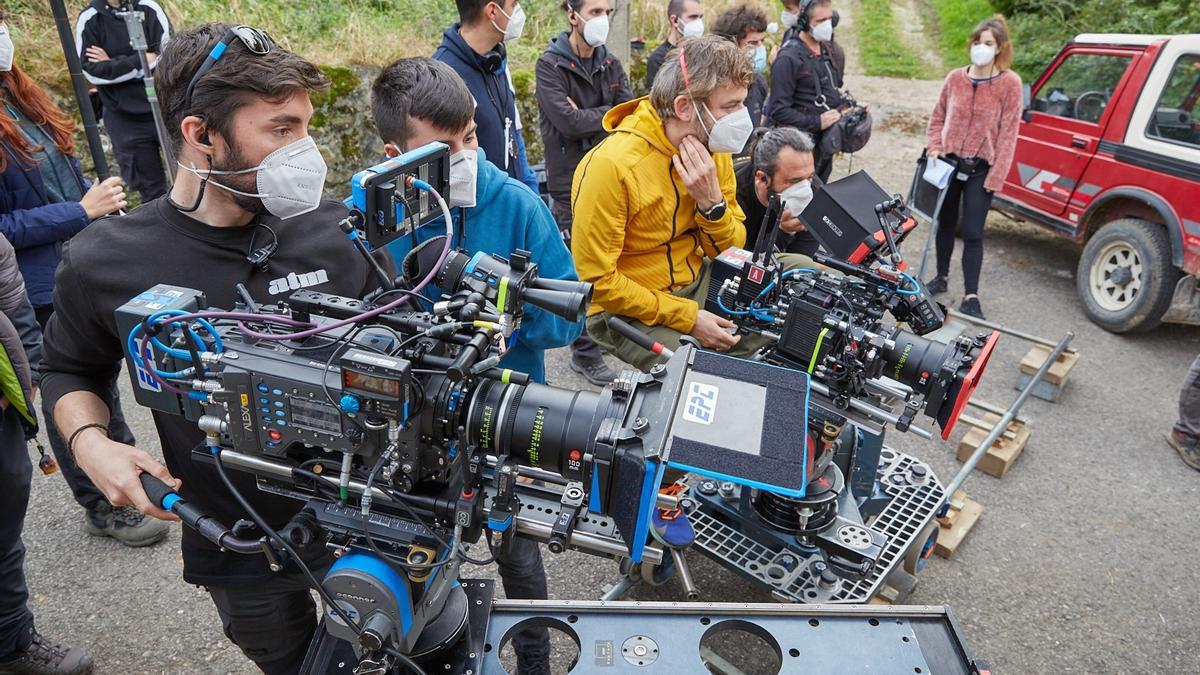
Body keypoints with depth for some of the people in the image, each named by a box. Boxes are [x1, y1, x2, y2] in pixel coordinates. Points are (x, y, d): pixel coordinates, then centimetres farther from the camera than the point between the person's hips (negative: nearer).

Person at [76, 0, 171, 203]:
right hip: (123, 118, 0)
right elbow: (92, 71, -10)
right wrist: (143, 60, -14)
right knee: (150, 186, 9)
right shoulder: (89, 19, -2)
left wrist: (114, 66, -11)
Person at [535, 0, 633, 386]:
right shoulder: (551, 65, -8)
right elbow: (568, 122, -21)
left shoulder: (610, 65, 10)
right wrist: (608, 113, -7)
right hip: (572, 183, -6)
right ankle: (586, 352, 14)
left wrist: (587, 115, -15)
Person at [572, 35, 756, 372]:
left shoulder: (712, 148, -4)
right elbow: (597, 280, -21)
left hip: (696, 283, 7)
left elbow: (732, 250, 1)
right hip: (627, 309, -6)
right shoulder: (612, 165, -25)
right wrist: (688, 317, -20)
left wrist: (712, 202, -21)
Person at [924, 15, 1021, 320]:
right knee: (946, 223, 16)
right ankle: (942, 278, 33)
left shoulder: (1010, 83, -7)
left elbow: (1009, 132, -9)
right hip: (949, 162, 4)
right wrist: (934, 147, -3)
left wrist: (995, 177, -13)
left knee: (972, 232, -6)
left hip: (981, 168, -3)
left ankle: (971, 297, 1)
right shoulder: (955, 78, 2)